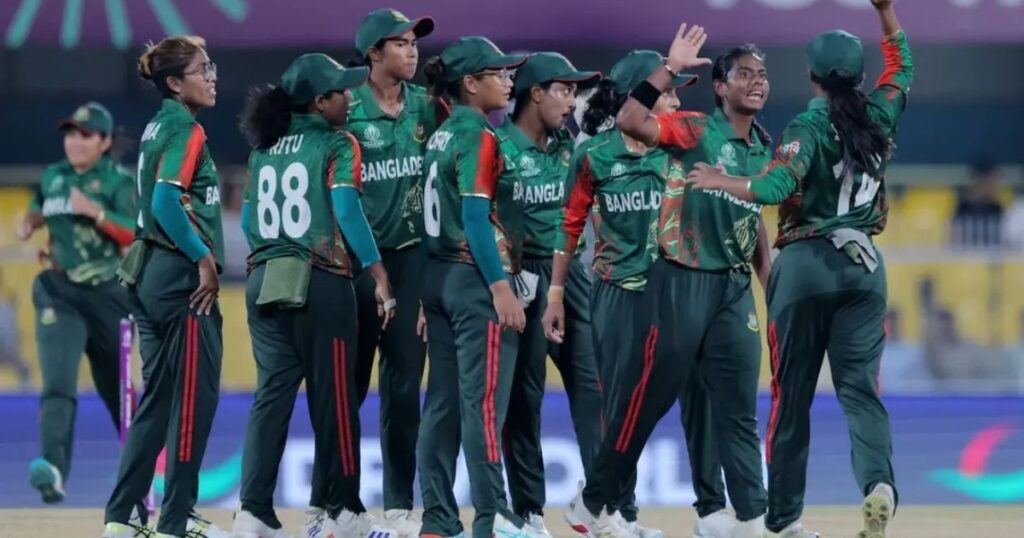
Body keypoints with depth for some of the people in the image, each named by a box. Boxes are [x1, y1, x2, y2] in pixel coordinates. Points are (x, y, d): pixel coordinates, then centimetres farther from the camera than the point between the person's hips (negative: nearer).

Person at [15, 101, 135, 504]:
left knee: (116, 388, 12)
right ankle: (54, 468, -34)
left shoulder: (118, 182, -4)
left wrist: (95, 213, -26)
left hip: (107, 296, -2)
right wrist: (29, 224, 5)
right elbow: (40, 212, 27)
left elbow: (134, 235, -14)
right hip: (58, 293, 2)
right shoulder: (52, 178, 9)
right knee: (58, 384, -18)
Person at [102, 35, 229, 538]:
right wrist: (204, 259, -17)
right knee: (196, 396, -2)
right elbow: (166, 202, -24)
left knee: (159, 397, 14)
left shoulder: (158, 127, 14)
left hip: (149, 271, 9)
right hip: (182, 276, -9)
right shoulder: (186, 130, -12)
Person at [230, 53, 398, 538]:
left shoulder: (264, 149, 13)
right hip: (321, 282, -5)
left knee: (272, 394, 4)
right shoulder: (337, 144, -5)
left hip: (264, 281, 6)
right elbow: (346, 210, -16)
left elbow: (248, 220, 15)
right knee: (333, 397, 5)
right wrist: (378, 274, -15)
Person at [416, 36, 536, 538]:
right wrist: (501, 285, -20)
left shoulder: (441, 136, 13)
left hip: (439, 274, 9)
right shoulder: (478, 137, -12)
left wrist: (429, 294, 16)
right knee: (484, 402, -8)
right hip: (475, 278, -9)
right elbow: (476, 218, -18)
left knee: (444, 401, 8)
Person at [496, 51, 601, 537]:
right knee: (523, 393, 1)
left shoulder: (568, 144, 11)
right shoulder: (497, 145, -7)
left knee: (592, 383, 1)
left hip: (570, 273, 6)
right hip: (520, 276, -6)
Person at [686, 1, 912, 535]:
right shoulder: (879, 118, 5)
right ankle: (878, 481, -27)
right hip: (864, 264, 3)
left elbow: (774, 189, -23)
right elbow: (902, 65, 24)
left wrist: (718, 181, -12)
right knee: (860, 387, -1)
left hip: (806, 264, -3)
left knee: (792, 395, 5)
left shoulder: (809, 127, -9)